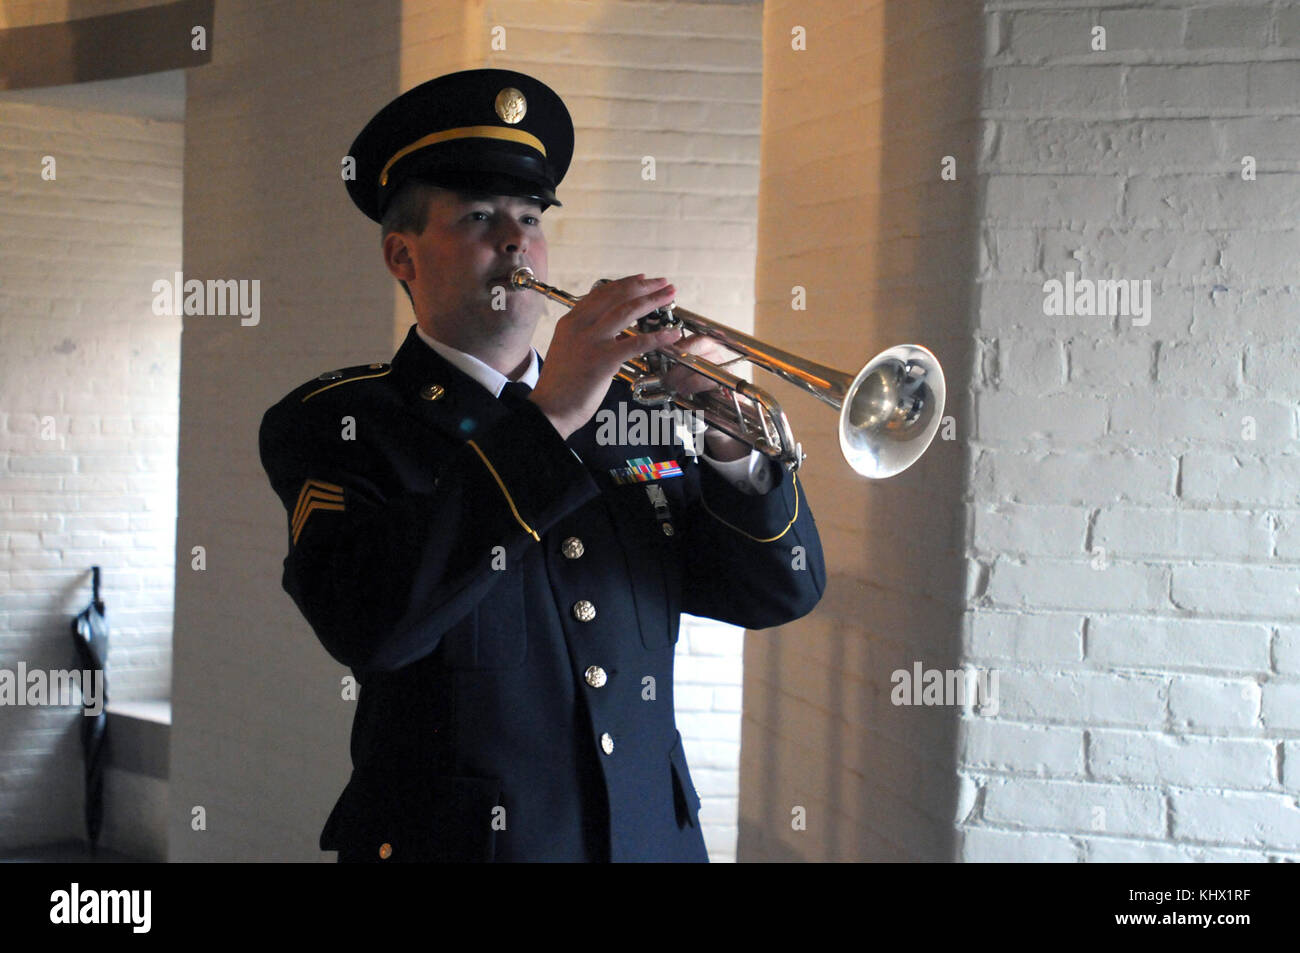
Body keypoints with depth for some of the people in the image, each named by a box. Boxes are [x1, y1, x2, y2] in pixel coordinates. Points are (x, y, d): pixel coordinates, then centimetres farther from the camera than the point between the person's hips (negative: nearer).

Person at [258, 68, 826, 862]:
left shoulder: (628, 408, 6)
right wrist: (546, 417, -26)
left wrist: (732, 441, -14)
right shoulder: (335, 422, -6)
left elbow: (784, 590, 4)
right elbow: (365, 620, -25)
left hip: (656, 834, 4)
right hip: (460, 841, -4)